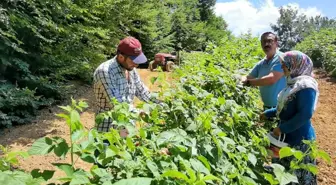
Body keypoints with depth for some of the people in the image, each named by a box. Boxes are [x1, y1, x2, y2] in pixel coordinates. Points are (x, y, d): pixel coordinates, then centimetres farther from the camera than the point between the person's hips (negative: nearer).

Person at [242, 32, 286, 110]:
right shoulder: (261, 64, 8)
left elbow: (271, 79, -25)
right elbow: (247, 78, 8)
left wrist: (249, 82, -14)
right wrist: (245, 80, -18)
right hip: (267, 108, 7)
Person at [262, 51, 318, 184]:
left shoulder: (305, 86, -20)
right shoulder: (293, 83, 8)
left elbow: (305, 115, -26)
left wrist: (282, 128, -21)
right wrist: (267, 114, 18)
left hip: (299, 139, -9)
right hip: (288, 136, 9)